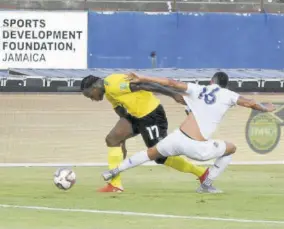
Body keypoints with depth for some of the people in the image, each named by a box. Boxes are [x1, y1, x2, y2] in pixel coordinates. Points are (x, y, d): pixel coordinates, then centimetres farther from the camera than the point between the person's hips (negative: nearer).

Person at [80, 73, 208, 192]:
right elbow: (122, 114, 21)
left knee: (161, 157, -2)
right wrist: (122, 145, 22)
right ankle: (115, 184, 1)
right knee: (112, 139, 1)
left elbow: (142, 85, -23)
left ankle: (201, 173, 11)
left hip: (151, 113, -9)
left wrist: (173, 95, -26)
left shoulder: (113, 85, -19)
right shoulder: (109, 93, 13)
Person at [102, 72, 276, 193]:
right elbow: (250, 103, 8)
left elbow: (171, 83, 10)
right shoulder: (227, 95, 5)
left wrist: (141, 79, 15)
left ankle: (115, 171, 29)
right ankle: (207, 184, 19)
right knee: (231, 148, 21)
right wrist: (266, 109, 30)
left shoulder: (198, 90, 13)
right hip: (197, 148, -3)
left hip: (177, 138, 3)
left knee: (151, 153, 31)